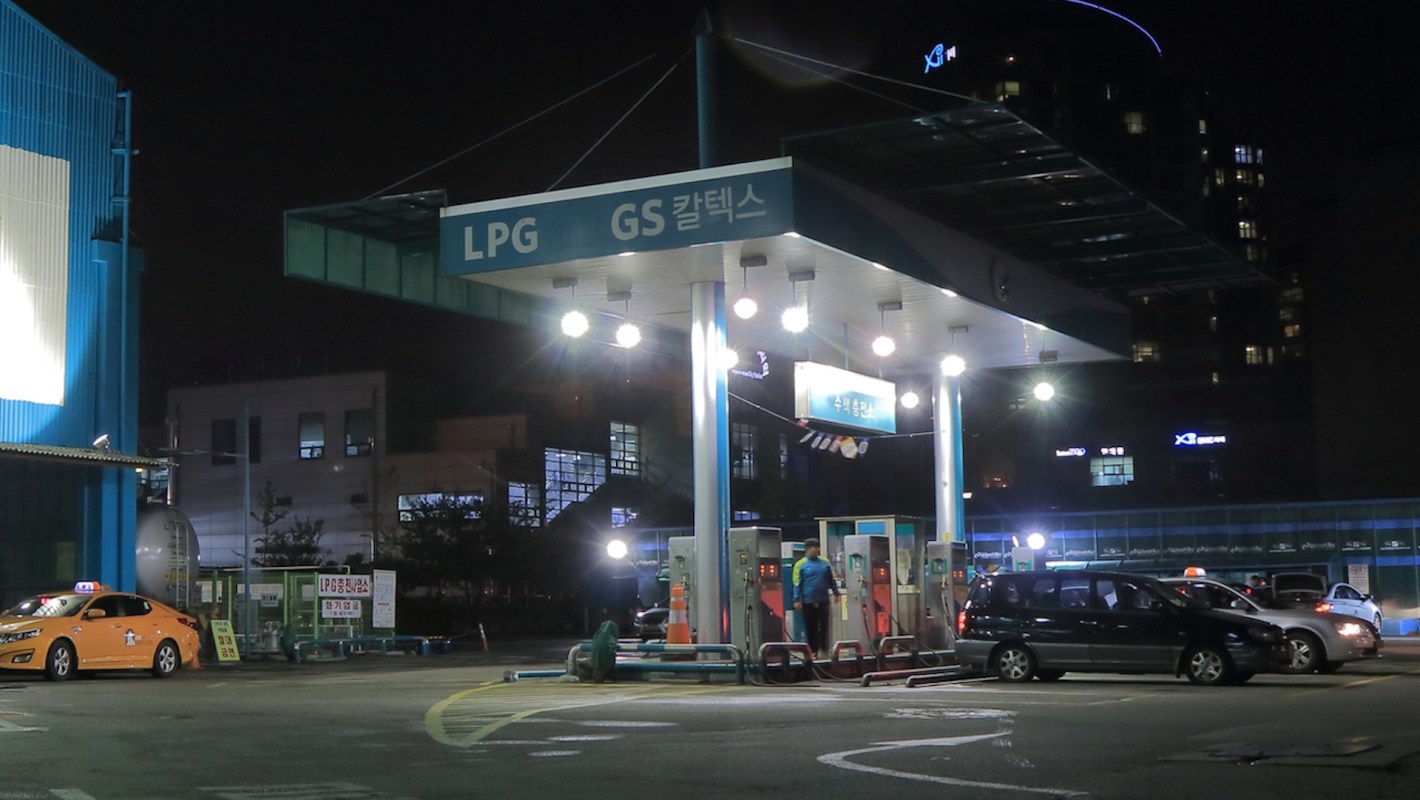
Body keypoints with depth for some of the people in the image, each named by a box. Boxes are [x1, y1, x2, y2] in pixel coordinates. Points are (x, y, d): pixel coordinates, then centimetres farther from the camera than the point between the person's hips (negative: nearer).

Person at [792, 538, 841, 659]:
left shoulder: (825, 563, 8)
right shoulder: (800, 565, -2)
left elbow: (831, 580, 15)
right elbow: (797, 584, -5)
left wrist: (836, 593, 12)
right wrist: (796, 600, -10)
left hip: (823, 601, 2)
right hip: (808, 602, -2)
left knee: (824, 626, 1)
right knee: (811, 628, 4)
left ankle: (823, 650, 8)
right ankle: (813, 650, 13)